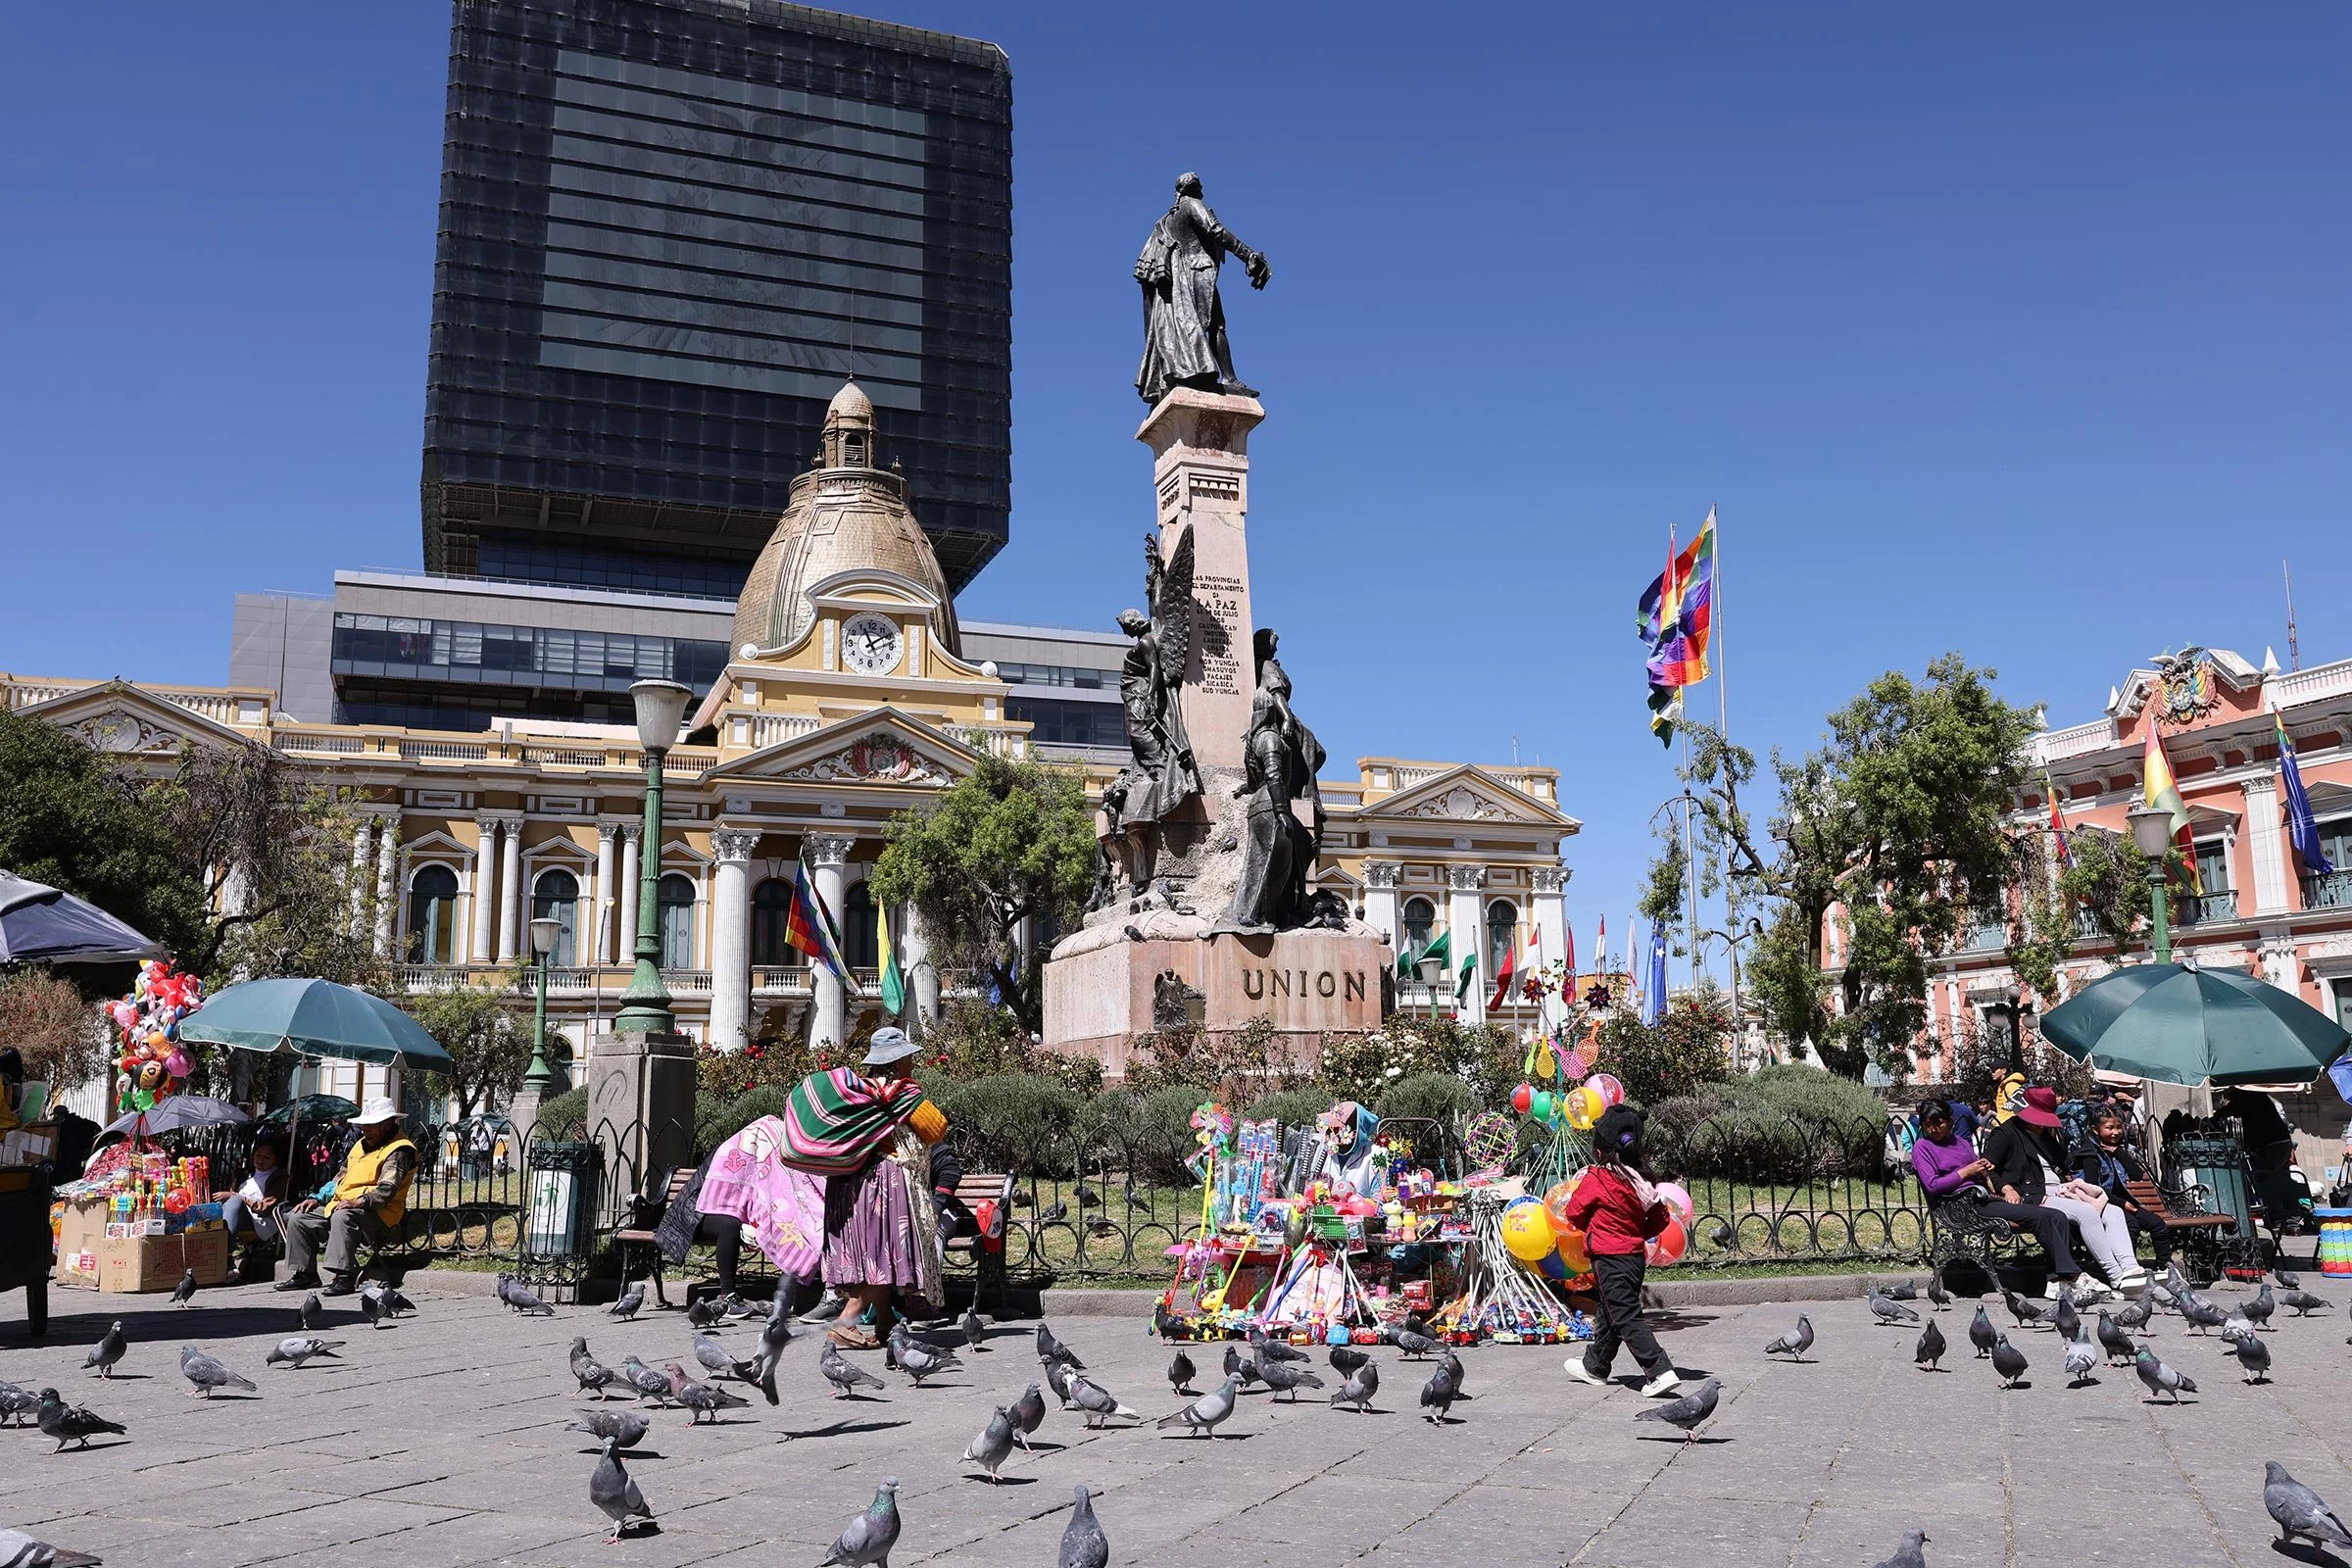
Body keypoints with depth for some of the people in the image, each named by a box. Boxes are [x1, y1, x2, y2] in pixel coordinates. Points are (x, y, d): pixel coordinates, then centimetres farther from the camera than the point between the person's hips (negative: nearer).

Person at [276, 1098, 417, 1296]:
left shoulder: (399, 1150, -8)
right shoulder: (362, 1145, 23)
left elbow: (387, 1189, -21)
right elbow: (341, 1178, 29)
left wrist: (359, 1201, -34)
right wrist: (316, 1198, 15)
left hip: (376, 1213, -10)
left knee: (343, 1216, -39)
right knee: (298, 1218, 6)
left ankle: (344, 1277, -42)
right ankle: (305, 1274, 9)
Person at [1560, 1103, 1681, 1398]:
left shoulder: (1595, 1179, -14)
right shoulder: (1644, 1179, 2)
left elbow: (1575, 1212, -2)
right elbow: (1660, 1220, 9)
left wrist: (1592, 1227, 17)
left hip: (1610, 1258, -7)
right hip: (1636, 1255, 8)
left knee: (1627, 1317, -7)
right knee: (1611, 1312, 20)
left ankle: (1661, 1371, -18)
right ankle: (1594, 1366, 37)